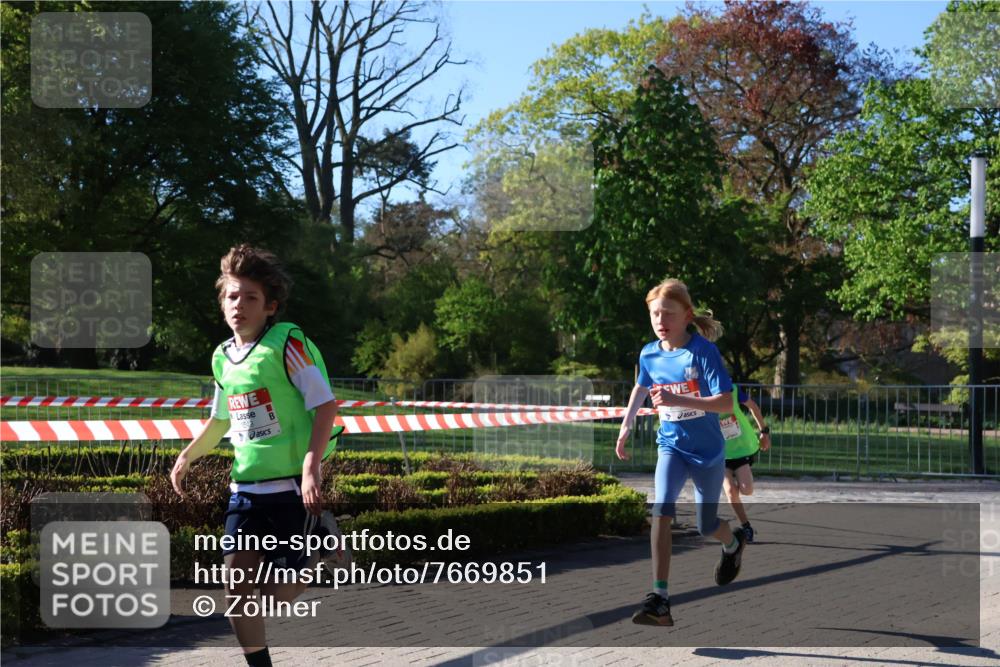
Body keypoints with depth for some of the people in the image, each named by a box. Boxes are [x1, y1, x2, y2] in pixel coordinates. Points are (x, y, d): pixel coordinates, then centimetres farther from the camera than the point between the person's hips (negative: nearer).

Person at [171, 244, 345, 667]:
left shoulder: (287, 344, -12)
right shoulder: (223, 357, 8)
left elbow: (326, 406, -17)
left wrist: (311, 466, -26)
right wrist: (187, 457, 16)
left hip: (291, 486, -6)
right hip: (245, 488, 6)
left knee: (276, 594, -3)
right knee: (236, 589, 0)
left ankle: (321, 539, 22)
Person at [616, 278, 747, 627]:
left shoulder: (703, 351, -19)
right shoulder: (649, 354, -4)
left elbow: (726, 403, -26)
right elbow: (641, 387, 19)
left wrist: (678, 400, -35)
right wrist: (626, 425, 16)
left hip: (707, 451, -2)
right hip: (671, 446, 3)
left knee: (706, 526, 11)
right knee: (661, 509, -23)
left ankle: (733, 544, 50)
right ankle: (659, 598, -25)